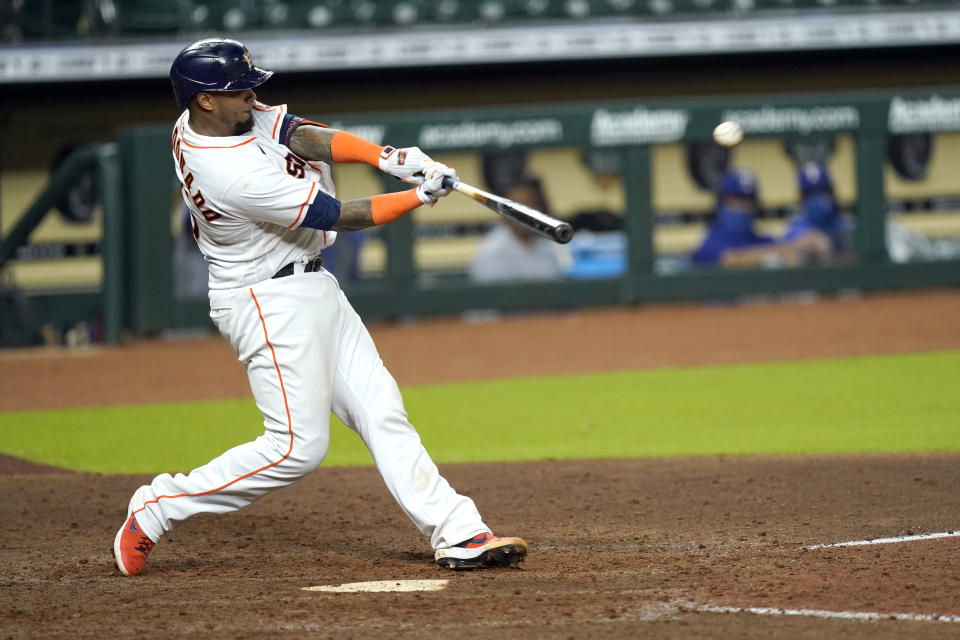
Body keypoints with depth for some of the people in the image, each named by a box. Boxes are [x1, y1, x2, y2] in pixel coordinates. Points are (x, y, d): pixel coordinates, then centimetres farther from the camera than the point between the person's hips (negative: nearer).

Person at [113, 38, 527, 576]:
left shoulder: (200, 121, -2)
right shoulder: (233, 173, -28)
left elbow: (305, 136, -7)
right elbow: (340, 217, -20)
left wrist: (383, 156, -22)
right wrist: (420, 197, -10)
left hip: (311, 289, 10)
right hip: (269, 304, -10)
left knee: (381, 411, 5)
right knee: (298, 446, -8)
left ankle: (457, 533, 3)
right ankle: (160, 506, 3)